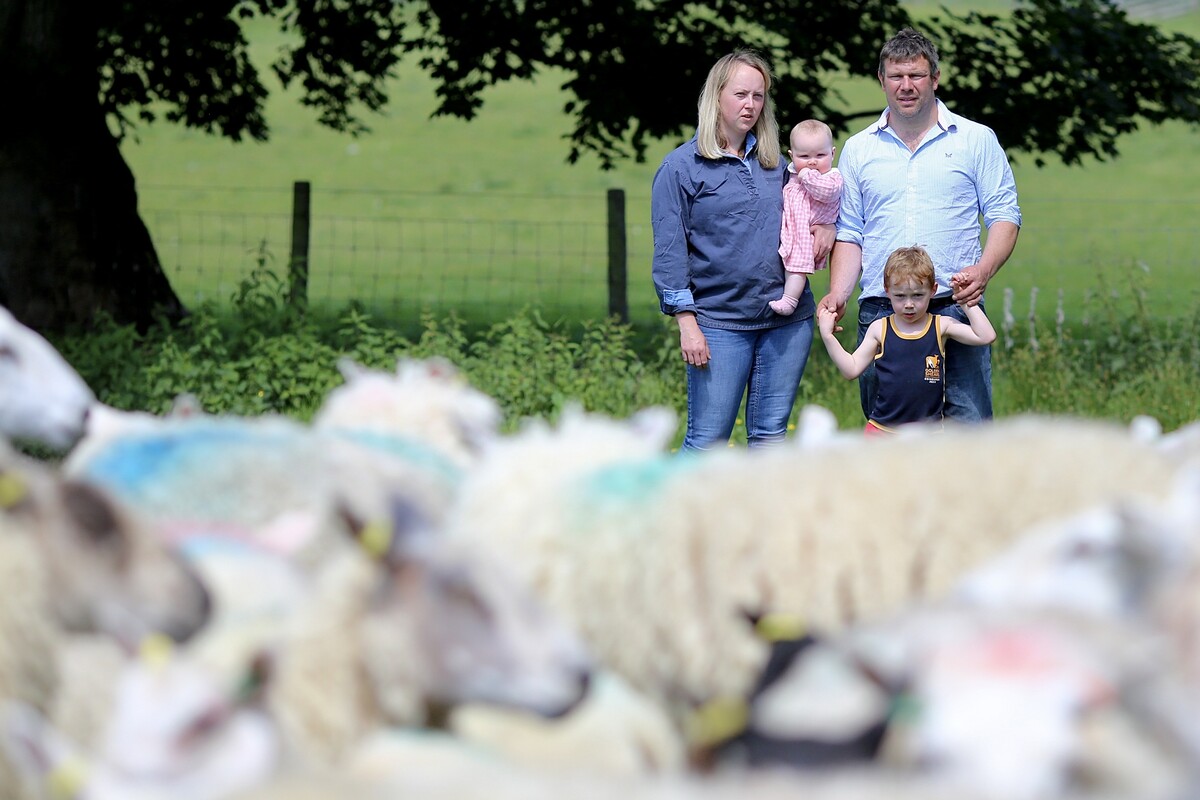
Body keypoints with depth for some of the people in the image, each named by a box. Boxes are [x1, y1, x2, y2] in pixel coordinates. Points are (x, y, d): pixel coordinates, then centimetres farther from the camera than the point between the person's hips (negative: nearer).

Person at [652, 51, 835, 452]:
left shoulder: (776, 162, 12)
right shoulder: (681, 167, -1)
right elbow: (669, 253, -4)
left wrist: (826, 223, 5)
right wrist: (687, 323, -12)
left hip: (787, 321, 5)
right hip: (720, 324, -5)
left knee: (770, 437, 7)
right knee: (706, 442, -5)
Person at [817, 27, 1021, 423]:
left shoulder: (976, 140, 7)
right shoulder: (858, 149, 14)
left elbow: (1004, 216, 4)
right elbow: (849, 234, 14)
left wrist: (983, 271, -15)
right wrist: (838, 294, -3)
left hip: (955, 307, -2)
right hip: (880, 313, 2)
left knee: (970, 425, -8)